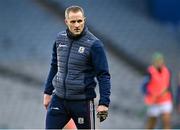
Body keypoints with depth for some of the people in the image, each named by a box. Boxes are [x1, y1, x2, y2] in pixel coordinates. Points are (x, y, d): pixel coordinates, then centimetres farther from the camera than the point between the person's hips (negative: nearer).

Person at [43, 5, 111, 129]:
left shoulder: (94, 44, -12)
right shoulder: (60, 39, 4)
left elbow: (103, 75, -12)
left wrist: (104, 103, -19)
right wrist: (48, 92, 16)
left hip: (82, 101, -4)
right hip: (59, 99, 4)